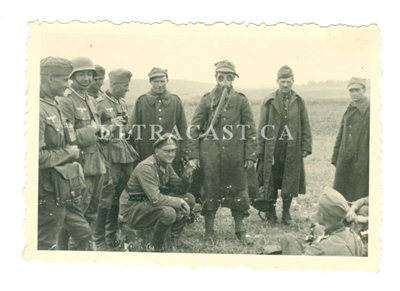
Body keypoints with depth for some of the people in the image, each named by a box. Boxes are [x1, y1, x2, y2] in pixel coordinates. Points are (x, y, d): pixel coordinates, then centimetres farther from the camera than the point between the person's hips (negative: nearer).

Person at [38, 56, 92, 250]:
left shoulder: (54, 105, 12)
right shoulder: (37, 110, -21)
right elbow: (37, 157, -28)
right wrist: (68, 152, -16)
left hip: (65, 189, 10)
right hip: (49, 192, -10)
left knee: (83, 234, 19)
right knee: (46, 246, 5)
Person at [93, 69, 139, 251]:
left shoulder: (123, 104, 17)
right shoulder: (99, 104, -7)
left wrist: (127, 130, 12)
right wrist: (110, 127, -19)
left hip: (125, 153, 8)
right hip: (110, 155, -8)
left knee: (121, 196, 11)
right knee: (107, 197, -6)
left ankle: (112, 235, 24)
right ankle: (99, 240, 5)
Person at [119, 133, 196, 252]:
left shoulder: (166, 165, 3)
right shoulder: (146, 167, -26)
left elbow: (180, 190, 6)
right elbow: (155, 199, -32)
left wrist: (187, 175, -14)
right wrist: (179, 202, -22)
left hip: (150, 204, 9)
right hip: (132, 210, -9)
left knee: (189, 198, -1)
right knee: (168, 212, -35)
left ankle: (175, 242, 8)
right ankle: (156, 248, -8)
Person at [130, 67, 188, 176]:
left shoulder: (176, 101, 7)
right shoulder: (141, 101, 3)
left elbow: (183, 128, 9)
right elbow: (134, 128, 4)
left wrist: (183, 152, 4)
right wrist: (135, 153, -1)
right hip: (147, 153, -1)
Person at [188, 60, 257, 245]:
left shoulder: (241, 101, 4)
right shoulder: (206, 100, 3)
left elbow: (251, 131, 3)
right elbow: (194, 129, 2)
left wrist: (250, 156, -1)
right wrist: (193, 154, -4)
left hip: (235, 156, 0)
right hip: (210, 155, 0)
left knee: (238, 191, 7)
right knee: (210, 192, 6)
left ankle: (240, 230, 23)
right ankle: (209, 232, 20)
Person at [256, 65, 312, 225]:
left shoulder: (299, 102, 5)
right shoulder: (269, 101, 0)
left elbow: (305, 126, 8)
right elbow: (262, 127, 1)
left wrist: (306, 147, 1)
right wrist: (260, 151, -2)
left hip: (292, 150, 1)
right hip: (272, 149, -1)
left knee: (290, 181, 7)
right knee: (270, 182, 4)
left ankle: (286, 212, 22)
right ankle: (271, 212, 19)